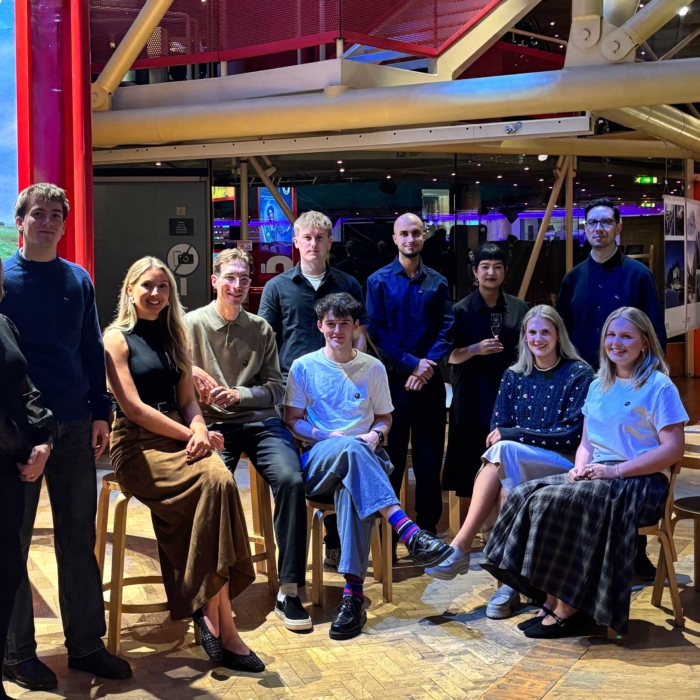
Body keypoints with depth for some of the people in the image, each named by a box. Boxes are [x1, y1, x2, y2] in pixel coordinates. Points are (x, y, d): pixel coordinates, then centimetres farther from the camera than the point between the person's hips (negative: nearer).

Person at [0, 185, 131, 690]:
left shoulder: (78, 280, 8)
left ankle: (86, 643, 20)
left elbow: (93, 350, 11)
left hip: (75, 425, 4)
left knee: (80, 539, 9)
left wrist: (101, 412, 5)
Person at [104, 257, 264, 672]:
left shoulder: (174, 336, 20)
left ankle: (209, 611, -24)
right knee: (216, 481, -31)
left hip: (179, 437, 5)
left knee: (217, 479, -29)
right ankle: (222, 623, -27)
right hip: (137, 445, -5)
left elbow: (187, 397, 15)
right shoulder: (117, 338, 1)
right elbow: (133, 407, -8)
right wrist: (188, 435, -12)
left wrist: (199, 430, -7)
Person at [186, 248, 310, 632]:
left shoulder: (261, 329, 12)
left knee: (291, 479, -25)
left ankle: (289, 591, -17)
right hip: (215, 425, -2)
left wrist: (237, 394, -8)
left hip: (260, 421, 2)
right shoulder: (192, 324, 4)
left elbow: (275, 388, 10)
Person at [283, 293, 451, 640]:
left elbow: (384, 418, 20)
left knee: (351, 486, -38)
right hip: (318, 461, -1)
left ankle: (353, 591, -46)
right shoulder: (304, 367, 10)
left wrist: (375, 435, -4)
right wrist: (330, 437, -9)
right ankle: (408, 530, -52)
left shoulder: (373, 368, 16)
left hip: (364, 457, 1)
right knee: (350, 446, -39)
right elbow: (292, 420, 7)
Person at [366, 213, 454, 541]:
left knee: (430, 457, 5)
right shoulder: (378, 281, 2)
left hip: (430, 380, 2)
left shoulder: (438, 283, 9)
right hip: (393, 378, -2)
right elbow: (377, 332, -5)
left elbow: (446, 330, 3)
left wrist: (428, 365, -12)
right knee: (391, 457, 2)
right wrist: (412, 363, -13)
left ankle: (428, 528, 15)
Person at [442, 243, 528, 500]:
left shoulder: (519, 308, 8)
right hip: (472, 401, -1)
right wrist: (475, 349, -15)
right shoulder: (461, 310, 3)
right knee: (471, 467, -1)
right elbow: (449, 356, 2)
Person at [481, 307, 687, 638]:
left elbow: (673, 449, -12)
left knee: (559, 502, -30)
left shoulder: (659, 386, -4)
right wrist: (582, 465, -6)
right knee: (527, 496, -16)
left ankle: (568, 610, -20)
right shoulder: (598, 387, 18)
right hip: (596, 476, 7)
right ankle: (551, 600, -16)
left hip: (640, 483, -7)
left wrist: (616, 470, -19)